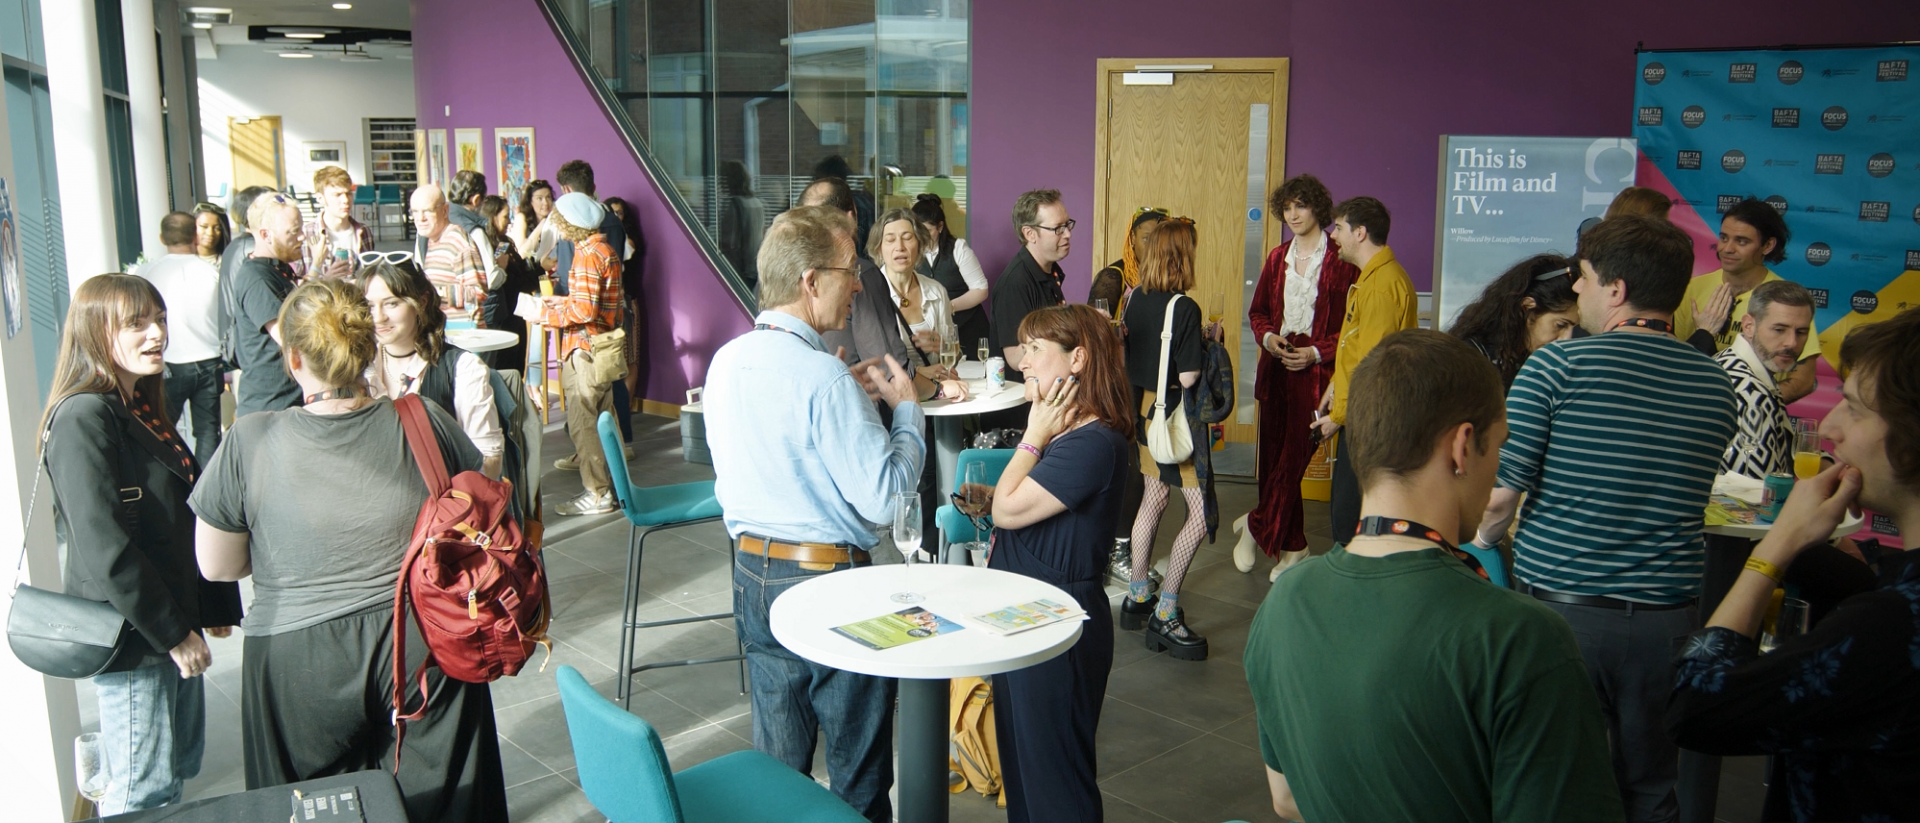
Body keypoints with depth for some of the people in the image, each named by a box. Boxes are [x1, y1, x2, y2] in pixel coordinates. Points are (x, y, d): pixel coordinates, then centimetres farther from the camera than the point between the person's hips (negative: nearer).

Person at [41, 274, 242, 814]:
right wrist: (174, 633, -19)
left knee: (182, 764, 20)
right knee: (145, 791, 3)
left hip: (174, 621, 9)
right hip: (130, 634, -9)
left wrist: (212, 605, 15)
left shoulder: (143, 407, 10)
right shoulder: (83, 418, -19)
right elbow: (104, 547, -24)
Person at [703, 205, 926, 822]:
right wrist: (906, 407, -9)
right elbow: (885, 497, -22)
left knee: (777, 763, 20)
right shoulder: (823, 377, -22)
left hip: (751, 575, 8)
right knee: (859, 771, 10)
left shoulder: (726, 362, 2)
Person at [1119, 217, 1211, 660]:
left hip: (1144, 408, 9)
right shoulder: (1184, 308, -20)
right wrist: (1209, 346, -4)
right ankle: (1165, 614, 0)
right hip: (1175, 415, -9)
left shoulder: (1135, 299, 3)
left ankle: (1137, 597, 30)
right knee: (1201, 511, -3)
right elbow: (1187, 377, -20)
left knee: (1153, 498, 20)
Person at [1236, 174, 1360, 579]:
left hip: (1316, 370, -6)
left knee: (1293, 457, -8)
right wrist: (1268, 337, -1)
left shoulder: (1341, 260, -6)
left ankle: (1257, 527, 12)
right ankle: (1293, 546, 22)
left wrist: (1316, 352, -14)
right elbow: (1257, 311, 19)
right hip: (1276, 366, 6)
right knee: (1272, 457, 8)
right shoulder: (1278, 258, 13)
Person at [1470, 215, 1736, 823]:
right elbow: (1681, 493, 14)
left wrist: (1482, 546, 7)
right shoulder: (1716, 385, 3)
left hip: (1562, 607, -4)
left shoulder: (1558, 366, -12)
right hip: (1667, 618, 4)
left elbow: (1497, 497, -13)